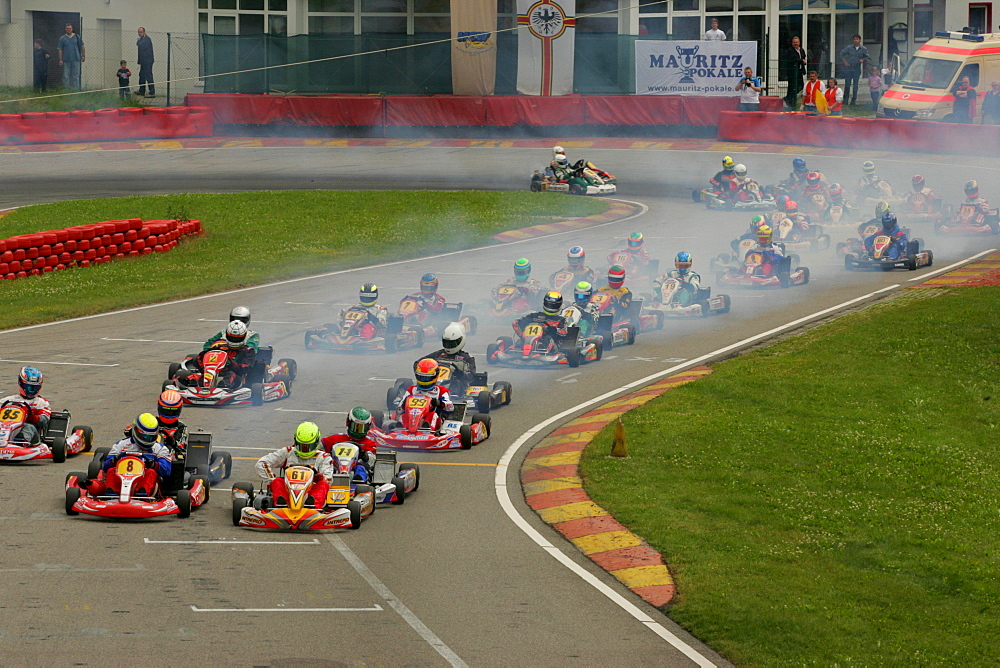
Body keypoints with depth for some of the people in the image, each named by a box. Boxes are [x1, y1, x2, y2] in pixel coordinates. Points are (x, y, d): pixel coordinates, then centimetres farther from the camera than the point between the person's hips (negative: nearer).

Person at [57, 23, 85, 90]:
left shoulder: (77, 37, 8)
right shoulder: (62, 38, 6)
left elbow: (82, 47, 13)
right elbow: (60, 49, 4)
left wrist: (83, 56, 5)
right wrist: (60, 59, -4)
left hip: (76, 59, 0)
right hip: (66, 60, 0)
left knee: (75, 75, 1)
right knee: (66, 76, 0)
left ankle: (76, 89, 4)